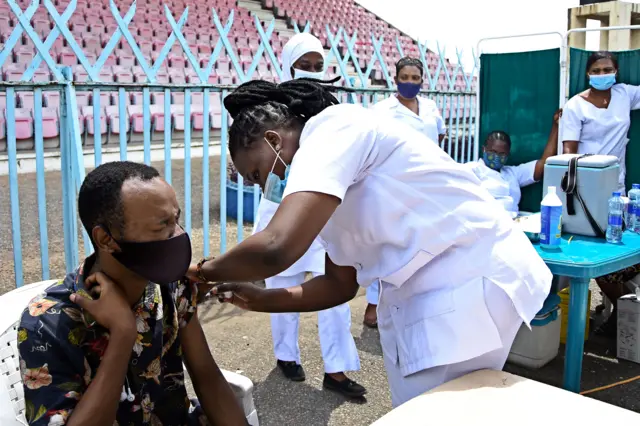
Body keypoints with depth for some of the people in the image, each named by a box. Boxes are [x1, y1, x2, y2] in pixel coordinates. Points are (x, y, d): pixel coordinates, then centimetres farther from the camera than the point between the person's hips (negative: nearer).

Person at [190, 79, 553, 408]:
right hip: (430, 298, 9)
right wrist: (260, 300, 9)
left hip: (474, 284, -9)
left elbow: (277, 248, -29)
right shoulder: (327, 183, 14)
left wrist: (204, 270, -10)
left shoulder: (332, 131, -16)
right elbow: (340, 284, 19)